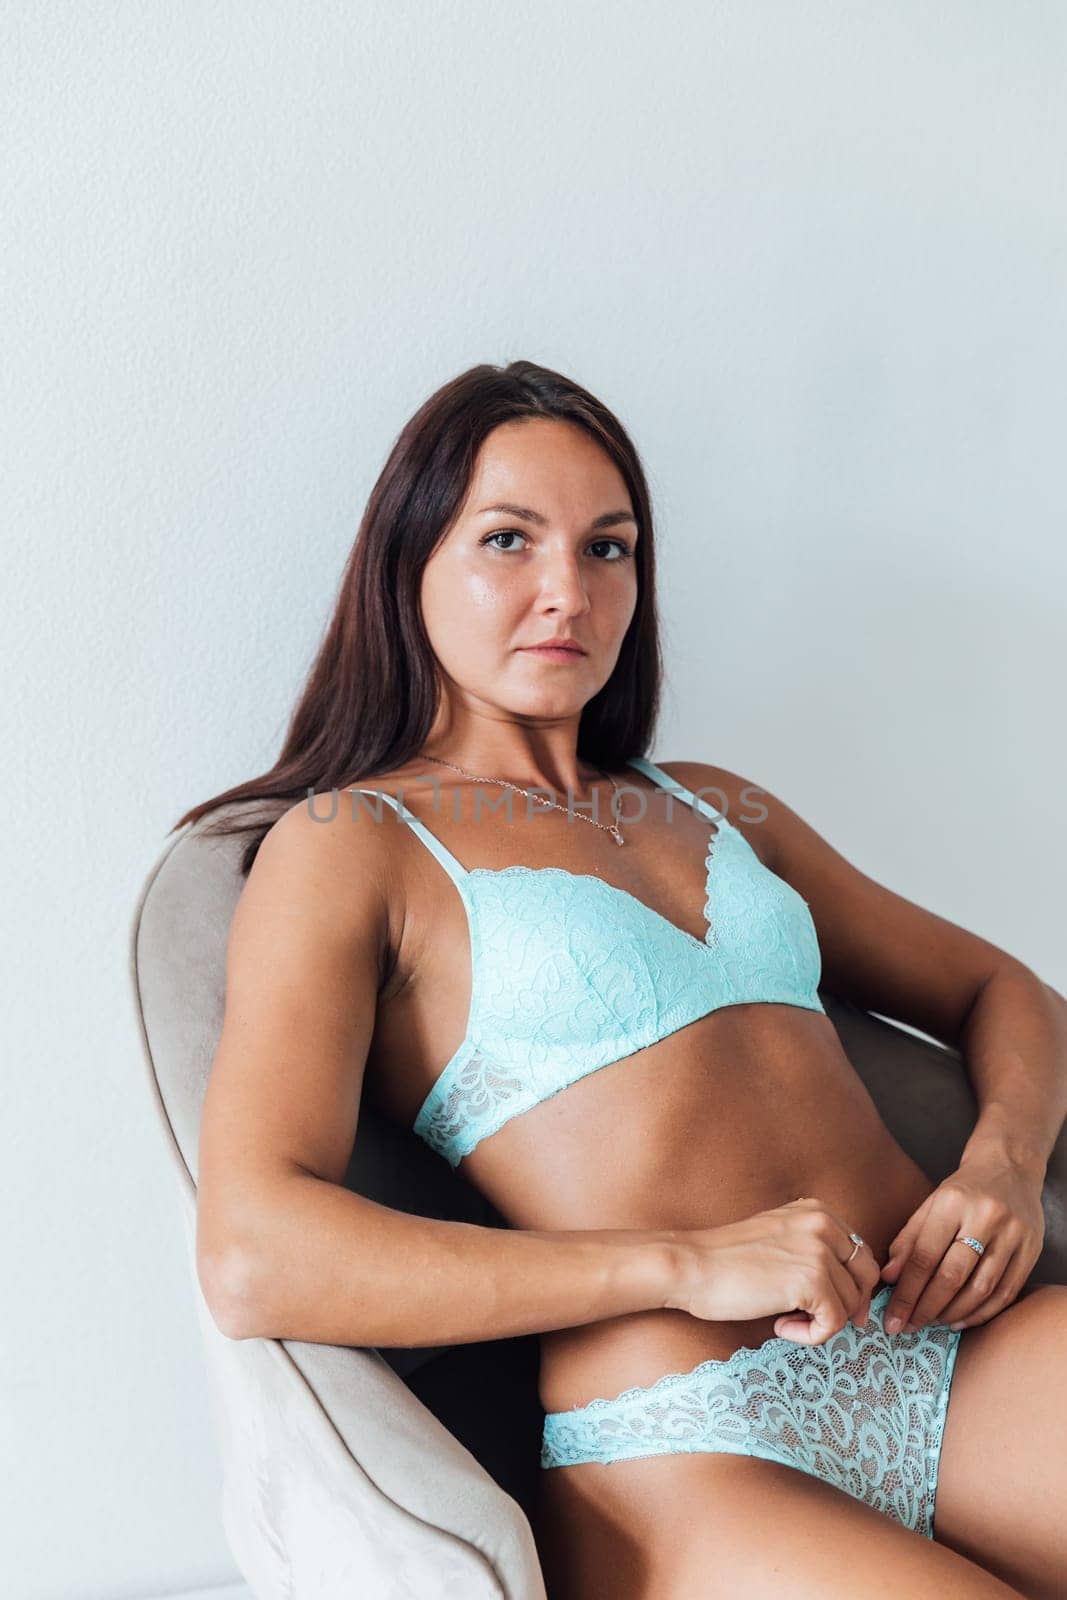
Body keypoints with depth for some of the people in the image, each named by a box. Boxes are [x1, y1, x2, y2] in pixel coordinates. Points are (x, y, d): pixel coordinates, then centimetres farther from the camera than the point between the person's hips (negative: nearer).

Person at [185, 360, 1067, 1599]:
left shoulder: (711, 806, 19)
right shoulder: (349, 841, 2)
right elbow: (252, 1261, -13)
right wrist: (688, 1264, -16)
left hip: (967, 1350, 6)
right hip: (685, 1457, -5)